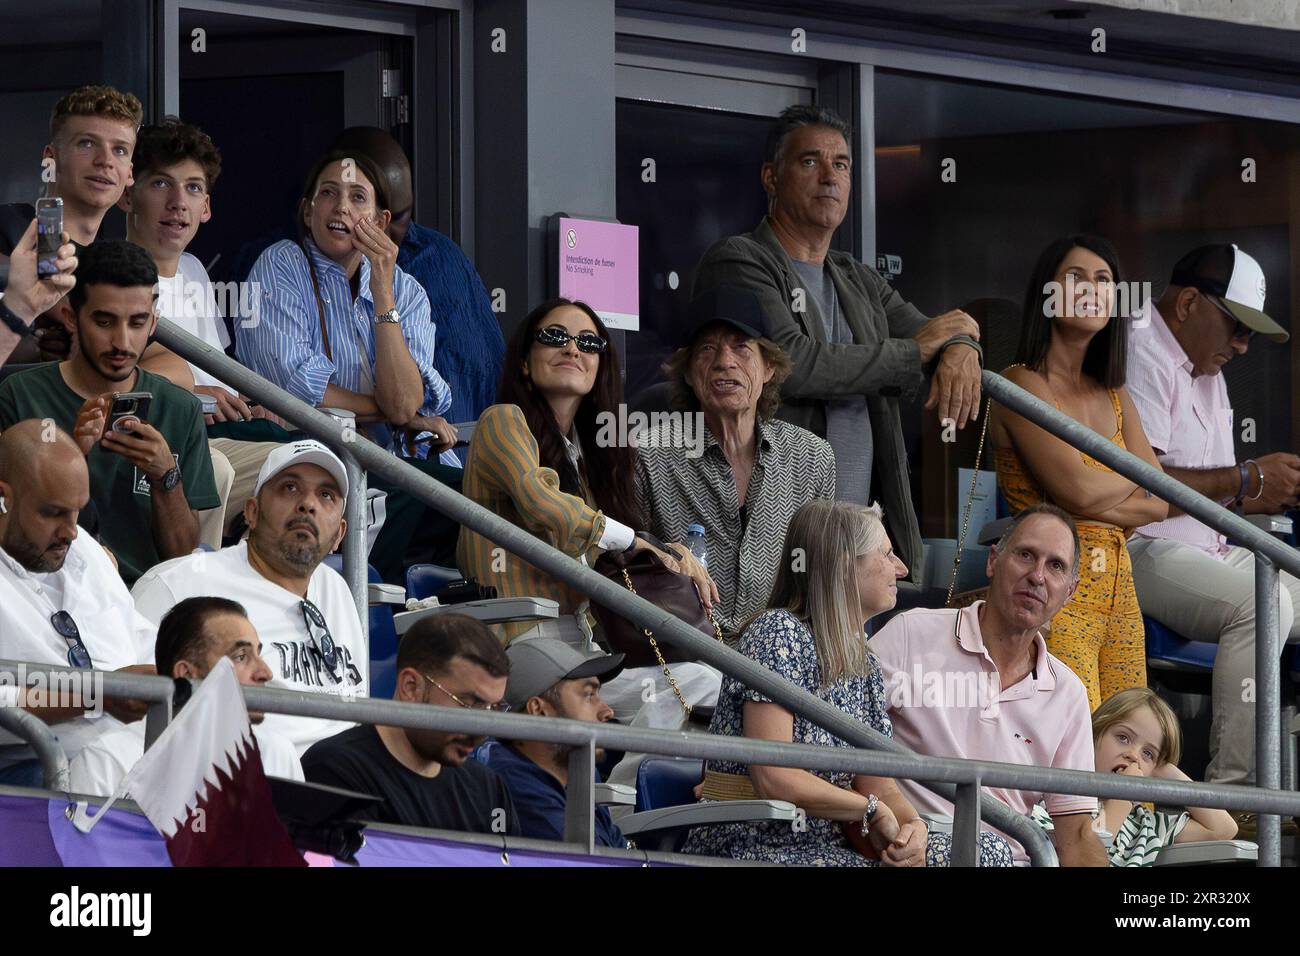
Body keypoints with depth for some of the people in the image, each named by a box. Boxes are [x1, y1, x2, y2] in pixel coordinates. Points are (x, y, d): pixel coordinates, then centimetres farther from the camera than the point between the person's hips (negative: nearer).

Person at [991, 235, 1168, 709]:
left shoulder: (1115, 397, 18)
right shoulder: (1024, 384, -5)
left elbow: (1161, 504, 9)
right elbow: (1078, 488, -15)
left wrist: (1093, 505, -7)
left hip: (1117, 584, 7)